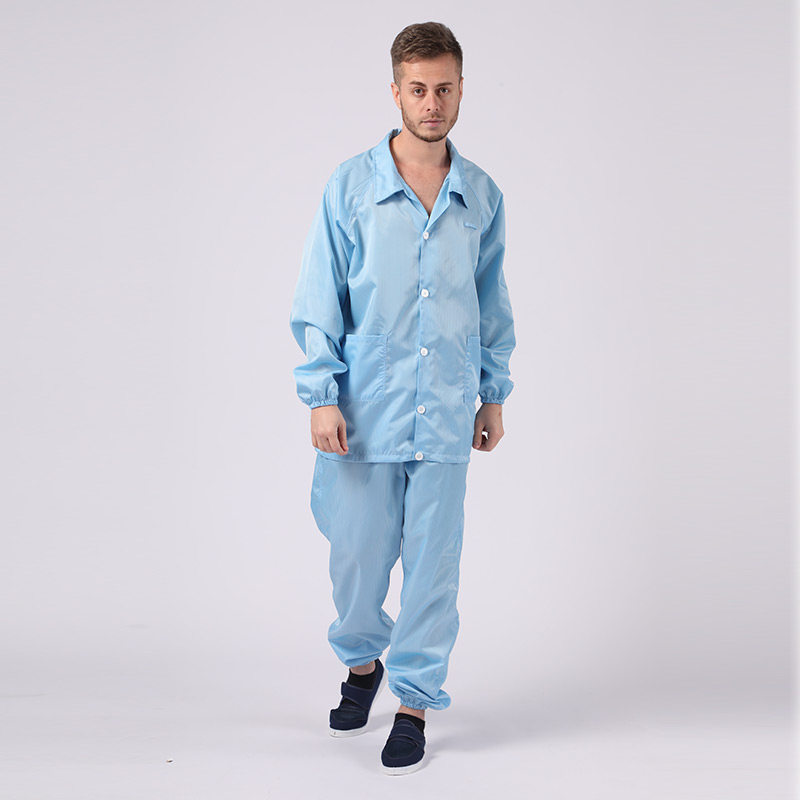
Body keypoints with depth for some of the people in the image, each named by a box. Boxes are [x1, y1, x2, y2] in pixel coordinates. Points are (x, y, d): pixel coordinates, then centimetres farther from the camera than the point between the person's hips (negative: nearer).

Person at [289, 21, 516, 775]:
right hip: (366, 409, -1)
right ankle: (362, 662, 37)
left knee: (432, 561, 5)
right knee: (357, 555, 9)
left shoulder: (482, 196, 5)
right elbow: (318, 301, -2)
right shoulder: (351, 185, -3)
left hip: (447, 414, 1)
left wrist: (493, 394, 13)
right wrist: (321, 395, -8)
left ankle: (414, 699, 21)